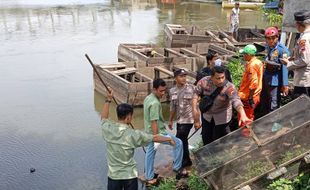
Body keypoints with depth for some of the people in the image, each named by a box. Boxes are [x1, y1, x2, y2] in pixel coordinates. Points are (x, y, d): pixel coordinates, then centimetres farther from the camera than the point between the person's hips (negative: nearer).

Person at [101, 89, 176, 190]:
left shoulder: (108, 129, -10)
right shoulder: (133, 134, -16)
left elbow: (104, 118, 15)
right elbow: (155, 138, -4)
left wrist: (108, 100, 16)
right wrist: (169, 139, 13)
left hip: (113, 175, 3)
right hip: (130, 176, -2)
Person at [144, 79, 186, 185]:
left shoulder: (148, 98, 6)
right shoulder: (155, 103, -25)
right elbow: (154, 122, -27)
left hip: (149, 132, 10)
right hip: (157, 132, -10)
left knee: (150, 153, 17)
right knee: (178, 143, 1)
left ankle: (149, 177, 28)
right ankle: (177, 168, 12)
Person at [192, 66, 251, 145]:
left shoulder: (229, 87, -29)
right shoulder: (204, 81, -20)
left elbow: (236, 101, -43)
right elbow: (196, 93, -9)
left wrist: (243, 115, -59)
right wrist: (195, 109, -17)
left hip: (222, 117, -3)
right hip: (207, 115, 3)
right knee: (206, 138, 20)